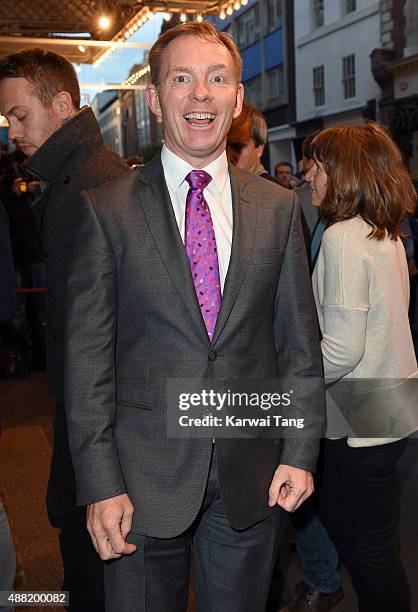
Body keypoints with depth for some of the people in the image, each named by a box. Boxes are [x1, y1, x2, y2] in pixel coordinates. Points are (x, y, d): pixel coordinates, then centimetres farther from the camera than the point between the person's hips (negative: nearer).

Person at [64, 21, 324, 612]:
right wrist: (100, 485, -10)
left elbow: (299, 340, 5)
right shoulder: (106, 209, -5)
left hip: (252, 475, 2)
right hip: (143, 479, -1)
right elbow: (87, 352, -7)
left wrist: (300, 452, 0)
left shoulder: (279, 208, 2)